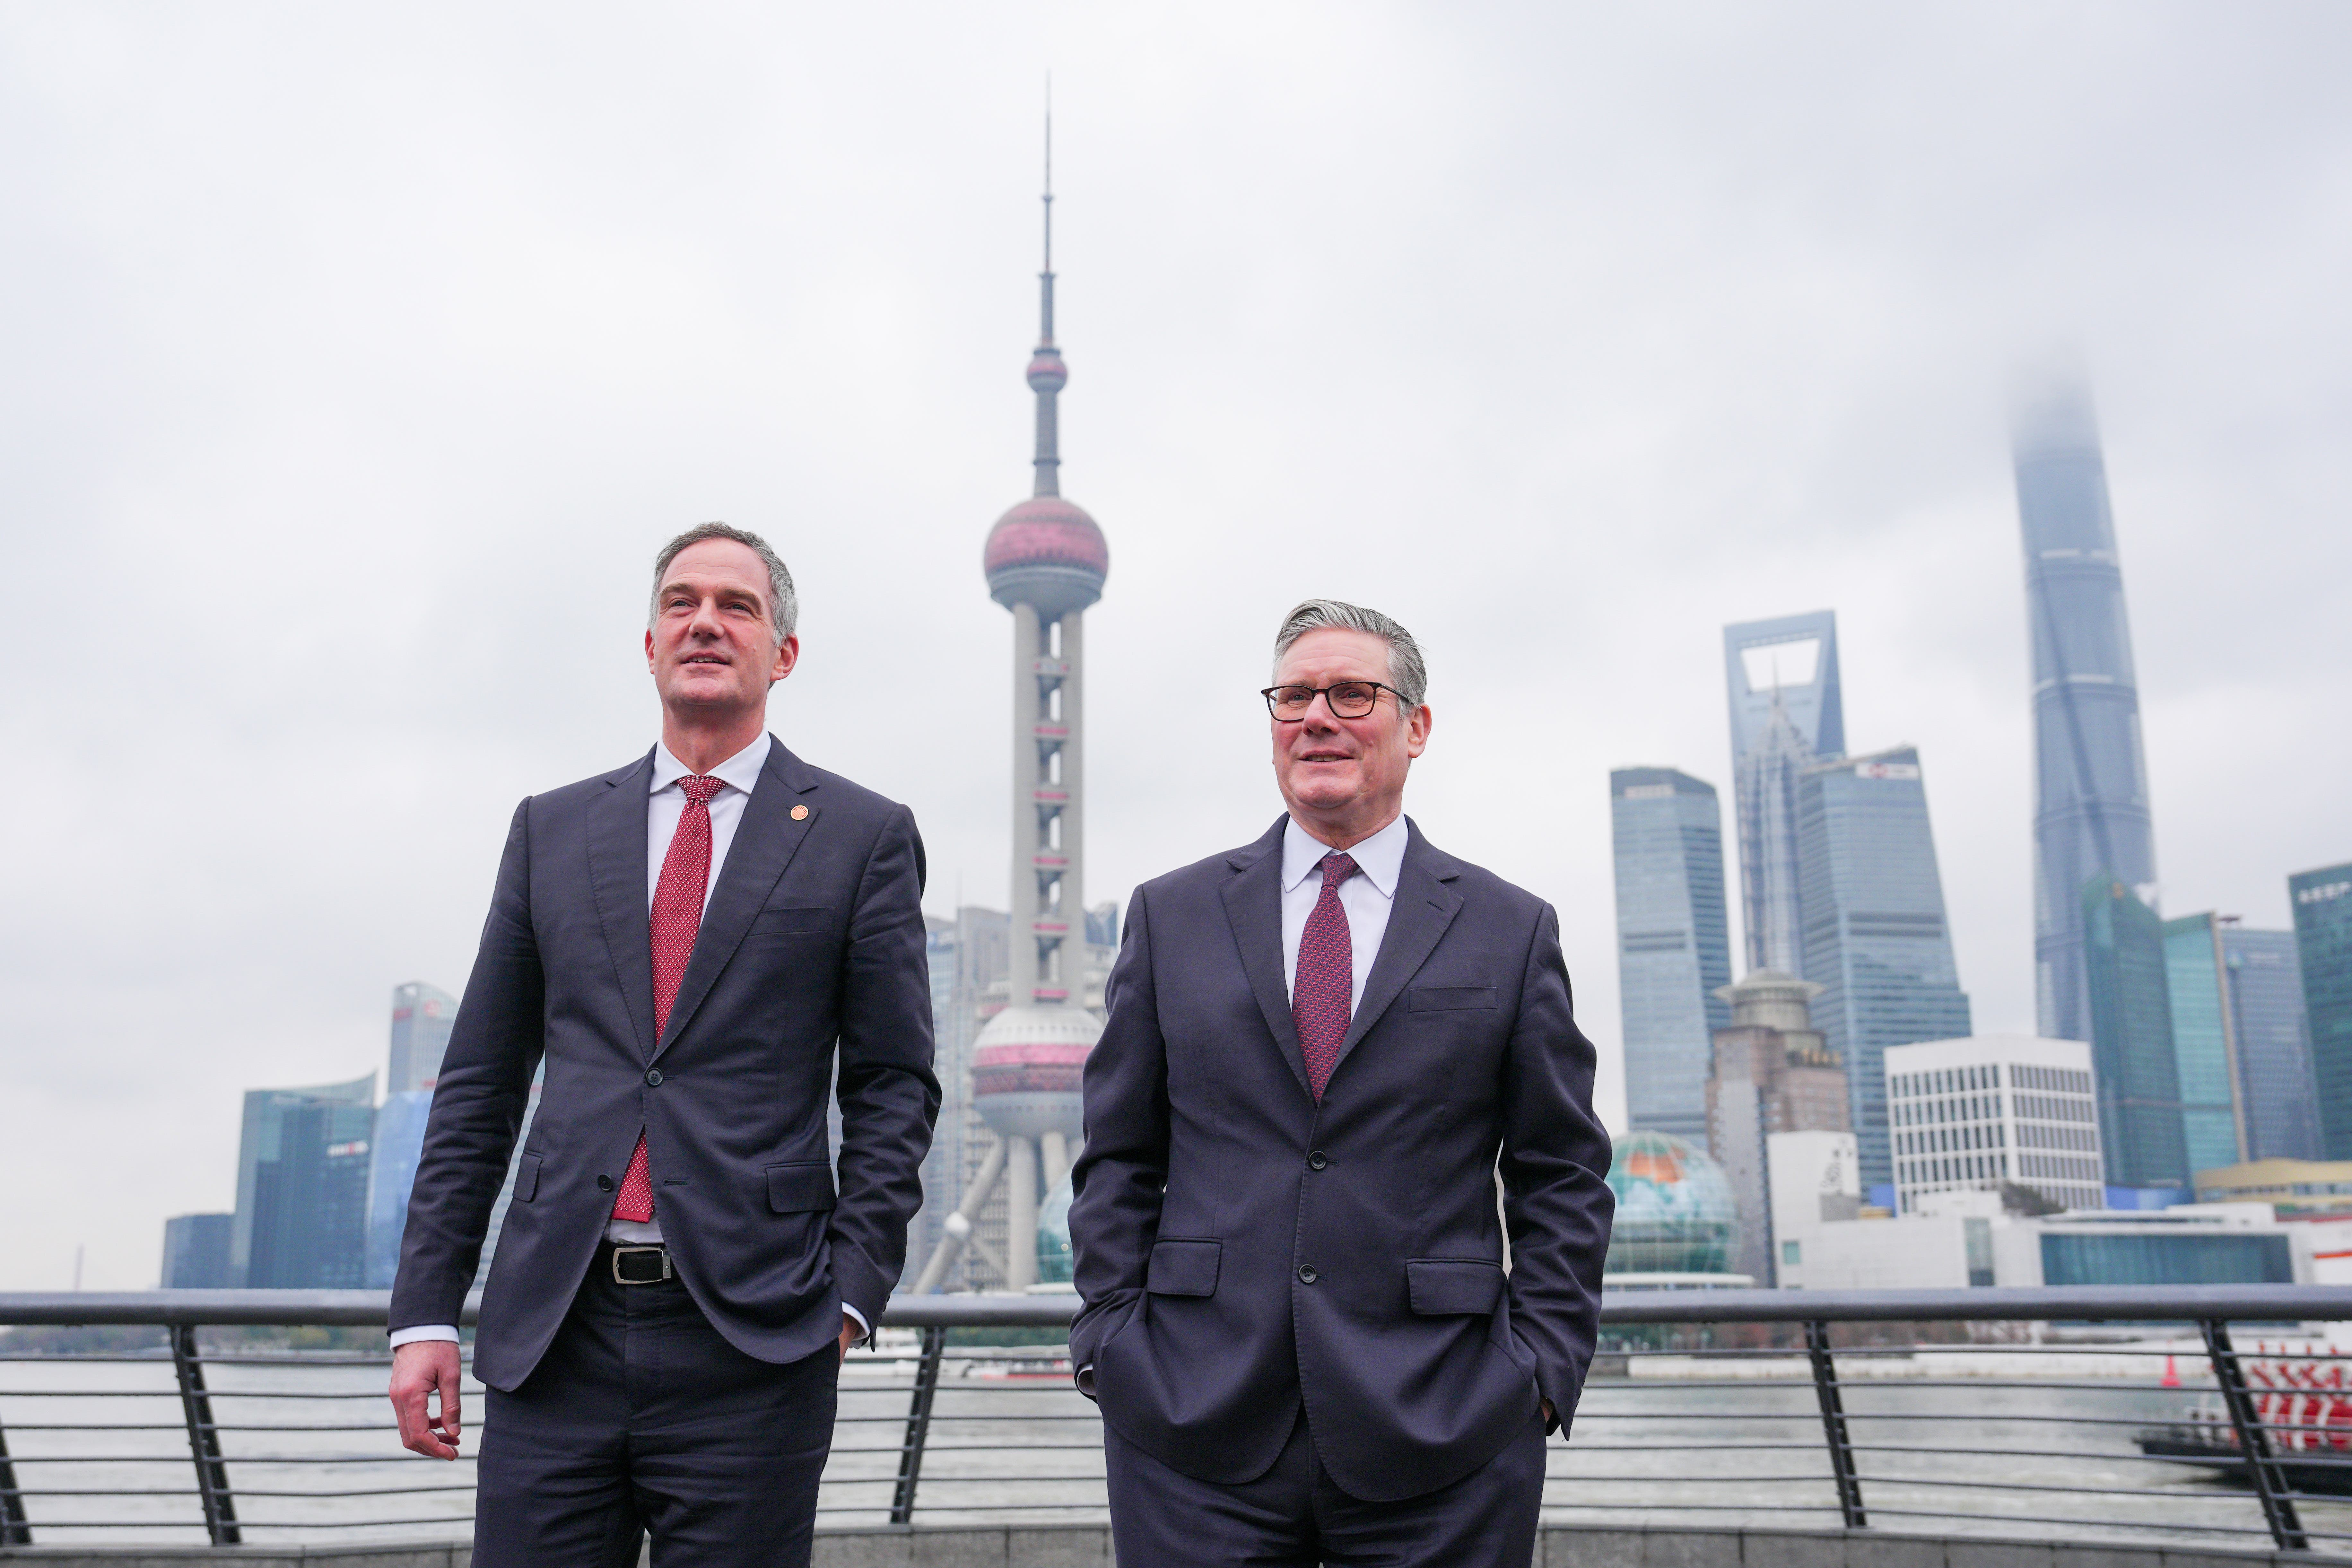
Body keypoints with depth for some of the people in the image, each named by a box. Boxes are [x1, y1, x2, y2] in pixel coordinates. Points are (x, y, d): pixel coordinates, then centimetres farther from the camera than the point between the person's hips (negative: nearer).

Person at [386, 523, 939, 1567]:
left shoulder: (863, 838, 4)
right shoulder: (551, 829, 13)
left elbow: (893, 1087, 3)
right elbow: (480, 1085, 12)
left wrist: (849, 1294, -6)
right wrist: (426, 1311, 6)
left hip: (754, 1340, -2)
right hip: (552, 1335, 3)